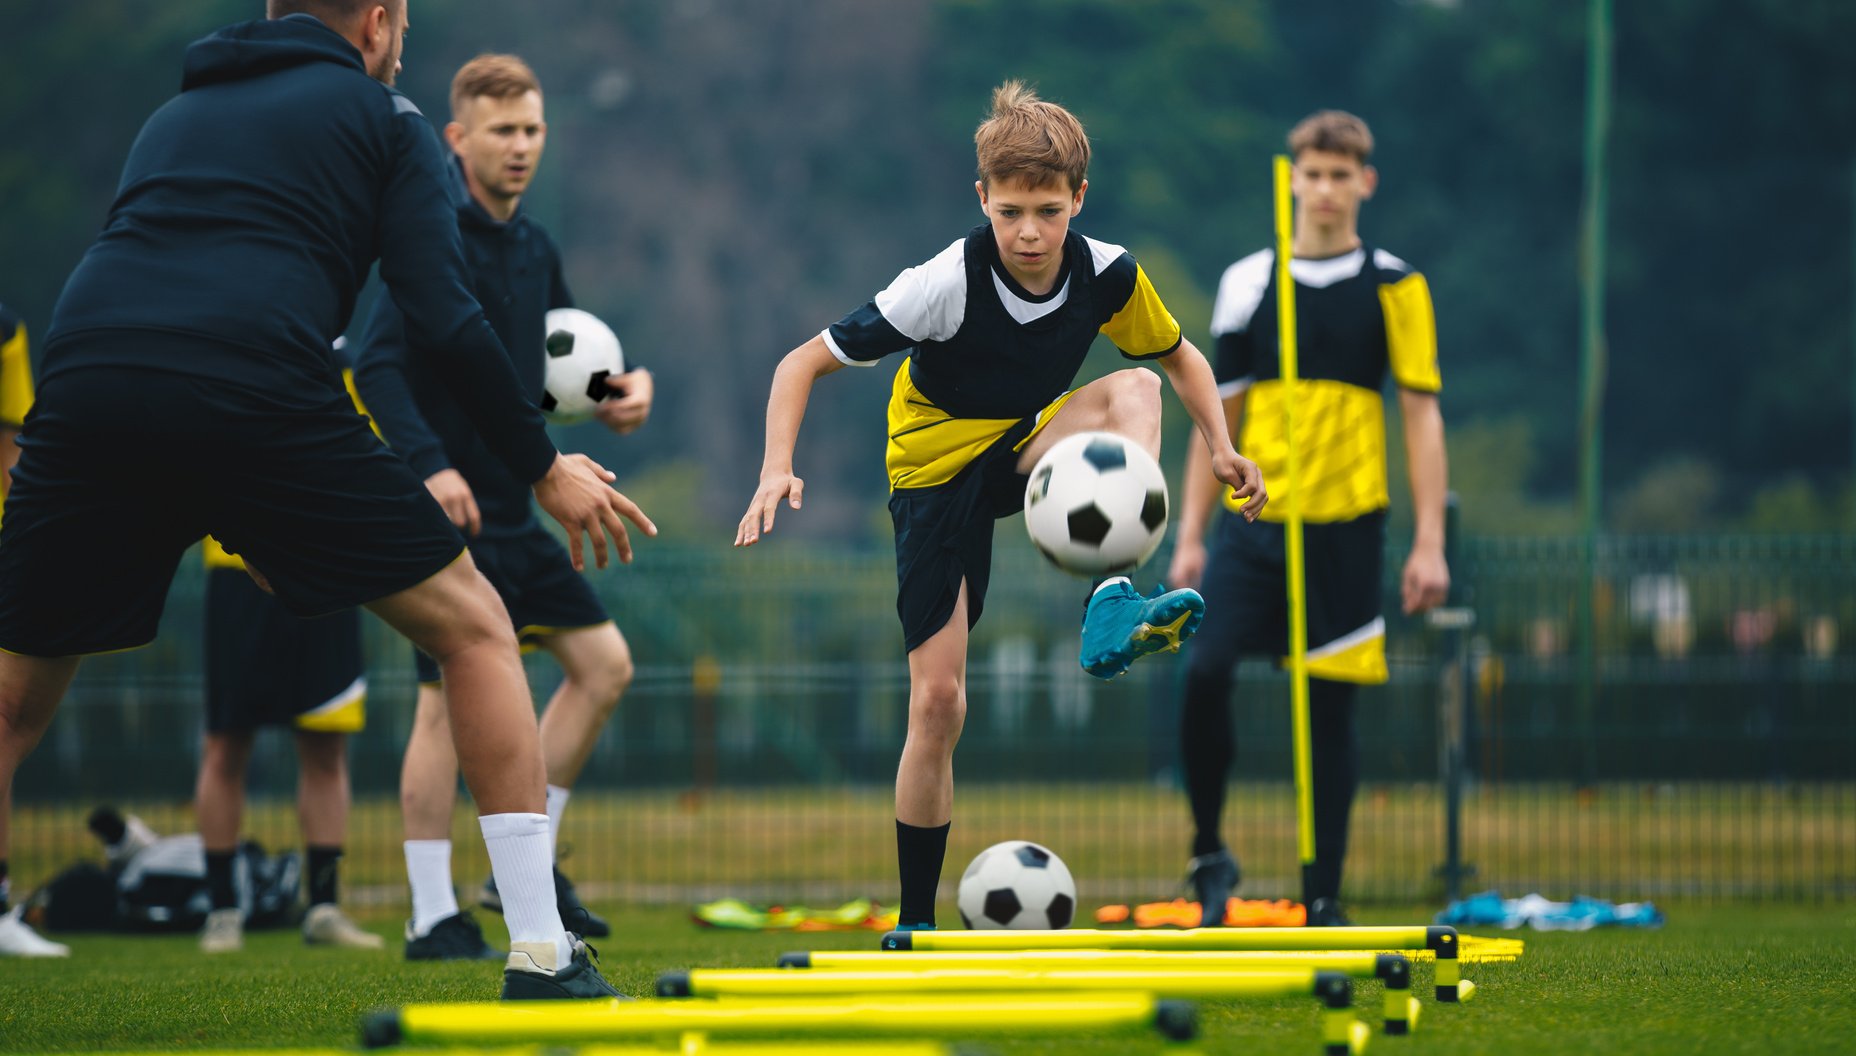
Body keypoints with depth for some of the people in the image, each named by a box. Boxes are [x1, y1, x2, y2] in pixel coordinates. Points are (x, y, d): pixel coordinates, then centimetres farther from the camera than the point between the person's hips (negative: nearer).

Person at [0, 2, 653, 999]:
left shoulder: (173, 116, 33)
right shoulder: (381, 116, 19)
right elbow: (444, 317, 6)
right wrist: (543, 468, 15)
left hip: (81, 392, 4)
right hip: (261, 394, -4)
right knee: (473, 627, 13)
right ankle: (540, 953, 8)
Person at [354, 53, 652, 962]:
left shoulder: (534, 248, 11)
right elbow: (376, 366, -21)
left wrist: (622, 386, 4)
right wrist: (429, 463, -32)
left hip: (514, 512, 9)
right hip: (449, 511, -9)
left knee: (603, 663, 7)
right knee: (452, 697, -8)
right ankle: (432, 919, -2)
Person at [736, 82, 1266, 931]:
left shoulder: (1108, 276, -16)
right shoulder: (946, 285, -26)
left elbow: (1180, 358, 4)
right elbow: (804, 363, -21)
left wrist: (1219, 444, -13)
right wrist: (778, 470, -35)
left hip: (1028, 449, 3)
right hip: (935, 470, -3)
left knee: (1132, 390, -28)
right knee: (938, 701, -10)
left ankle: (1112, 606, -39)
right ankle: (916, 923, 4)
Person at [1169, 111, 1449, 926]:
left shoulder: (1395, 289, 3)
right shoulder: (1246, 284, 9)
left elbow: (1422, 415, 3)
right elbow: (1220, 416, 13)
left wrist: (1430, 543, -4)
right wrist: (1190, 536, 8)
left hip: (1345, 524, -1)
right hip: (1251, 521, 1)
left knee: (1330, 707, 1)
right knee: (1205, 674, -16)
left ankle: (1323, 900, 10)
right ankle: (1207, 852, 3)